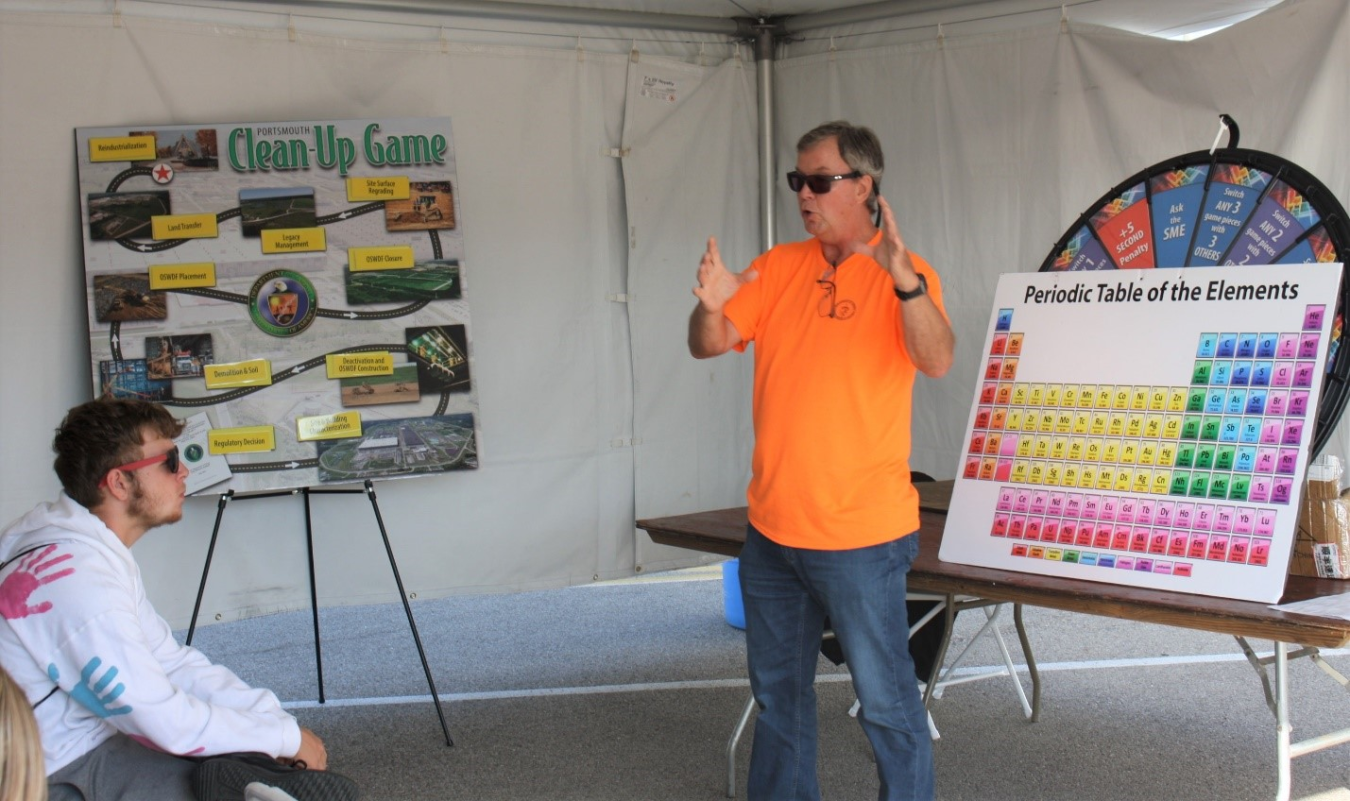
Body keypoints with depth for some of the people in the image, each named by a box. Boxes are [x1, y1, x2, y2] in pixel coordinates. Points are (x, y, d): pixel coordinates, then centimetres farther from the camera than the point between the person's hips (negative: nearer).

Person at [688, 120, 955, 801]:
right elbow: (709, 346, 3)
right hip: (772, 524, 6)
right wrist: (711, 306, -20)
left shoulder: (902, 275, -8)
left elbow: (936, 361, -23)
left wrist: (904, 280, -40)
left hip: (858, 531, -6)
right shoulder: (779, 267, 7)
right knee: (777, 692, 19)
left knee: (886, 701, 1)